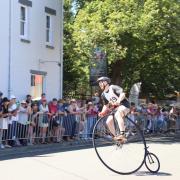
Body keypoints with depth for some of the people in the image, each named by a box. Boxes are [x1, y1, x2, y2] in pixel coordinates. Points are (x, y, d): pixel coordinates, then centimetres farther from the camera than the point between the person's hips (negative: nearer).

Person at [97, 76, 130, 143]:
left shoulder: (113, 87, -13)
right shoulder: (103, 94, 8)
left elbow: (122, 94, -27)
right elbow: (106, 105, 17)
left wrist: (118, 100, -47)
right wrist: (102, 112, -2)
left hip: (124, 105, -7)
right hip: (115, 108, 8)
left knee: (117, 114, -38)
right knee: (108, 121, -13)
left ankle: (122, 134, -41)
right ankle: (115, 137, 1)